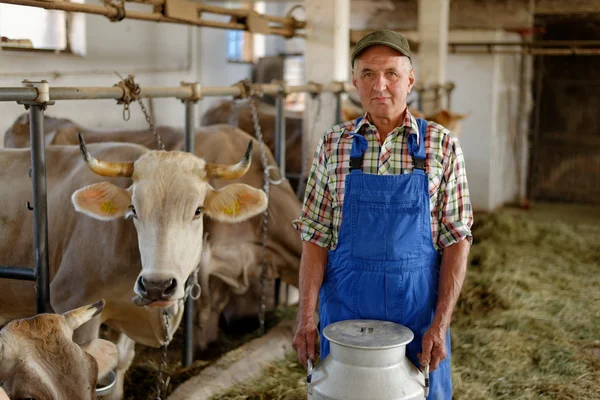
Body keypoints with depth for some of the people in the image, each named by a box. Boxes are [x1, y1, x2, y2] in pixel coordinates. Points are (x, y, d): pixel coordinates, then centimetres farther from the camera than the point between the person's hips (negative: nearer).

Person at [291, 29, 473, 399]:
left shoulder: (443, 146, -3)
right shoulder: (333, 146, 1)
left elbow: (457, 240, -4)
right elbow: (316, 238, 1)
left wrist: (441, 323, -10)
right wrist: (306, 318, -5)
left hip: (417, 310, -1)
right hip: (345, 310, 1)